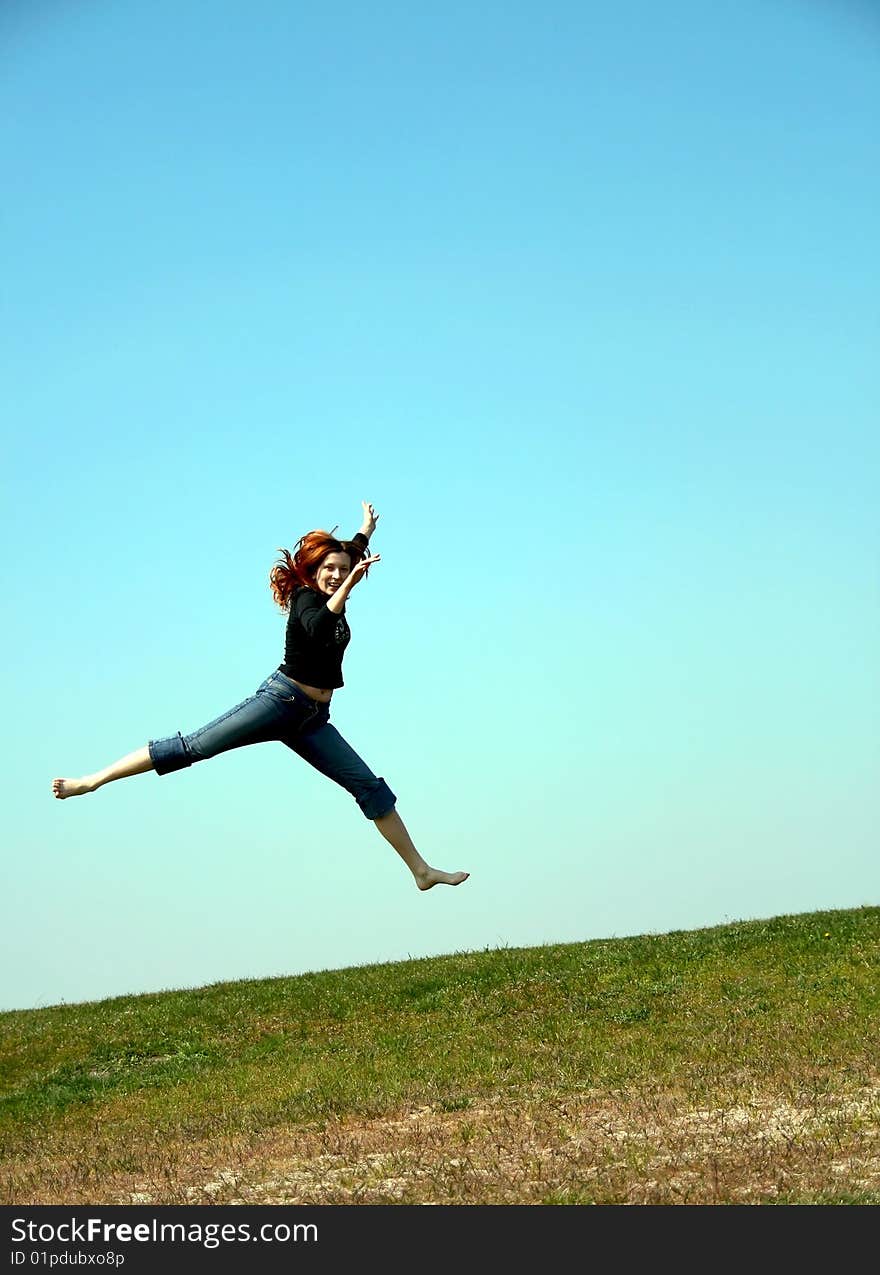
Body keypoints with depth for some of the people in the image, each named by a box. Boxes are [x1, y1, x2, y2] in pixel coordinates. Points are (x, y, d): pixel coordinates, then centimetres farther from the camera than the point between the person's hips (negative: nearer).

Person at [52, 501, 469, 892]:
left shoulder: (331, 596, 14)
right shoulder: (305, 597, -7)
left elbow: (350, 557, 37)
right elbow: (318, 628, -33)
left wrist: (367, 530, 51)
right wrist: (349, 587, -40)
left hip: (312, 720, 8)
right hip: (281, 699, -8)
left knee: (370, 787, 2)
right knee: (194, 747, -14)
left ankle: (421, 870, 5)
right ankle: (93, 780, -13)